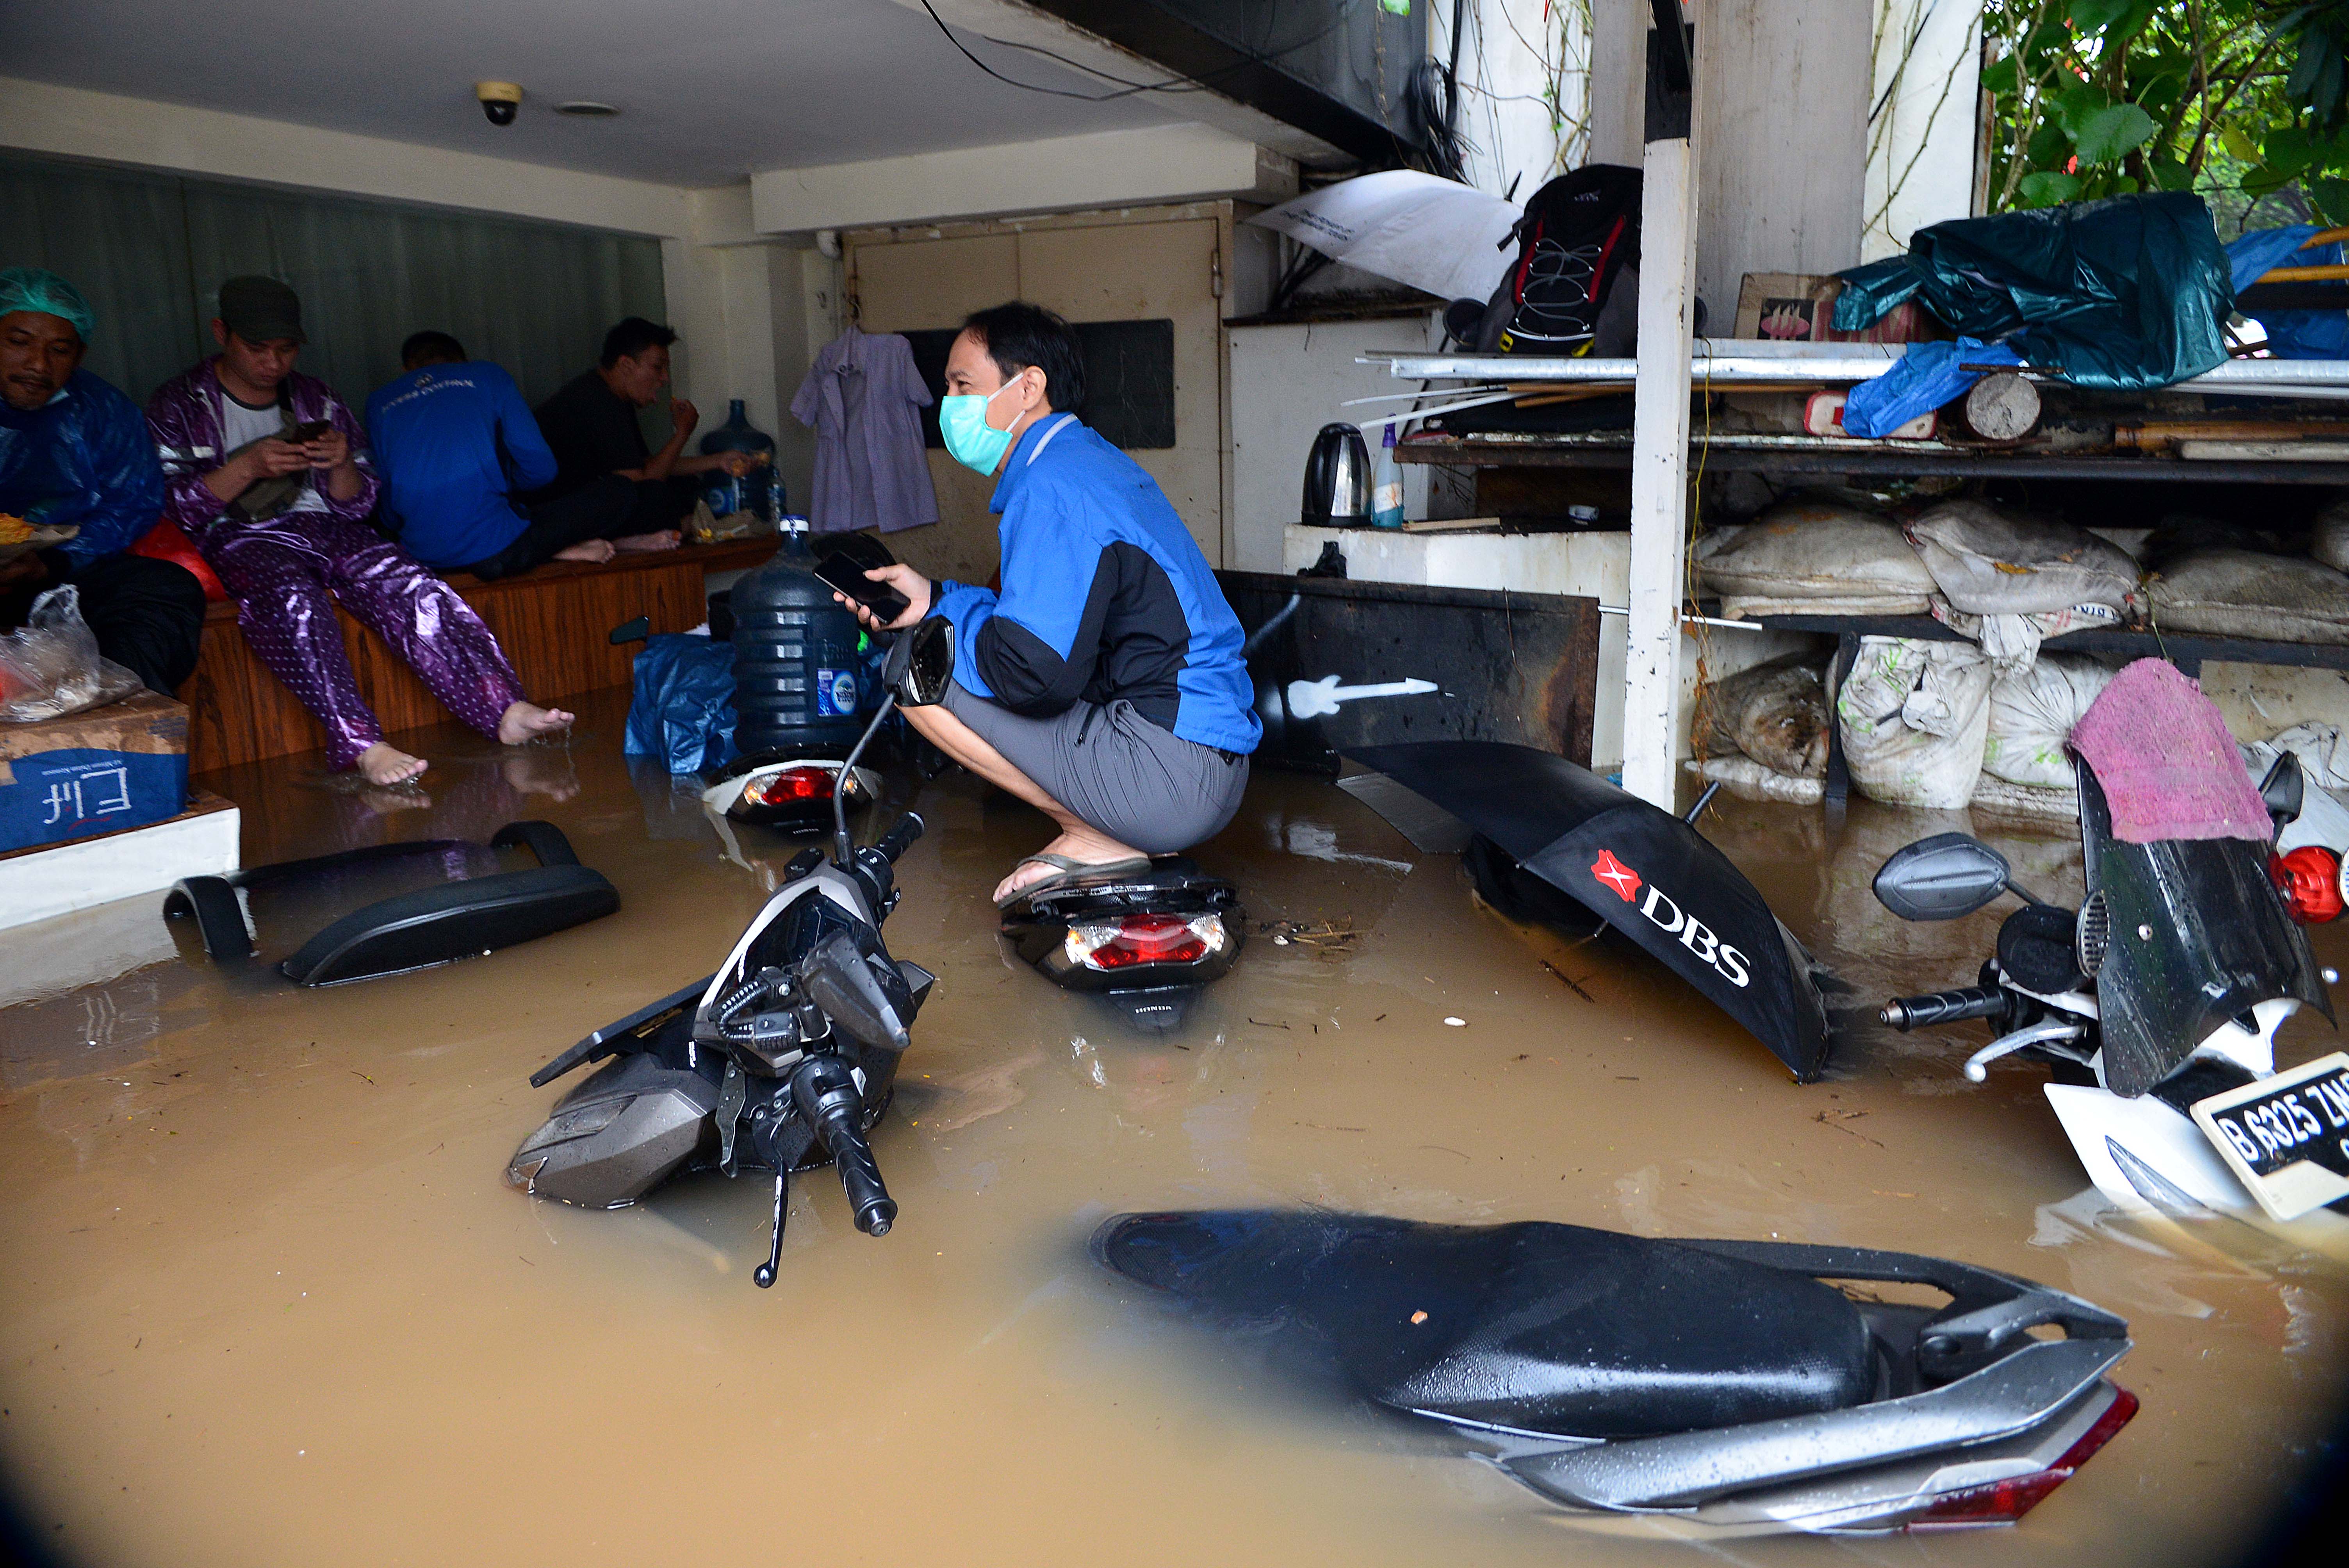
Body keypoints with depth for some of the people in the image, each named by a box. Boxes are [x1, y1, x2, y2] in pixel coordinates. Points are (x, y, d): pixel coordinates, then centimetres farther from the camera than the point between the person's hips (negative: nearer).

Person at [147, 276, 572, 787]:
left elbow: (357, 505, 15)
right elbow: (171, 505, -2)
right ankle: (361, 745, -53)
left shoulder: (316, 399, 19)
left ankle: (505, 709, -44)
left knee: (408, 583, -29)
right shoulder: (177, 405, 9)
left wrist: (343, 465, -7)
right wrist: (249, 467, -15)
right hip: (238, 539, -3)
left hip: (324, 529, 3)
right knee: (292, 597, -38)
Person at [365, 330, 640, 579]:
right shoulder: (486, 374, 12)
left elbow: (387, 508, 15)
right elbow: (541, 469, 6)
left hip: (423, 557, 3)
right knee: (618, 491, 11)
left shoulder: (378, 403, 19)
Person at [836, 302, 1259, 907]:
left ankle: (1094, 841, -5)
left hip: (1173, 780, -10)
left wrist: (943, 613, -2)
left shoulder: (1052, 485, -14)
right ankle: (1119, 836, 10)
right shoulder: (1095, 458, 18)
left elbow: (1036, 669, -21)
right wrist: (938, 598, 12)